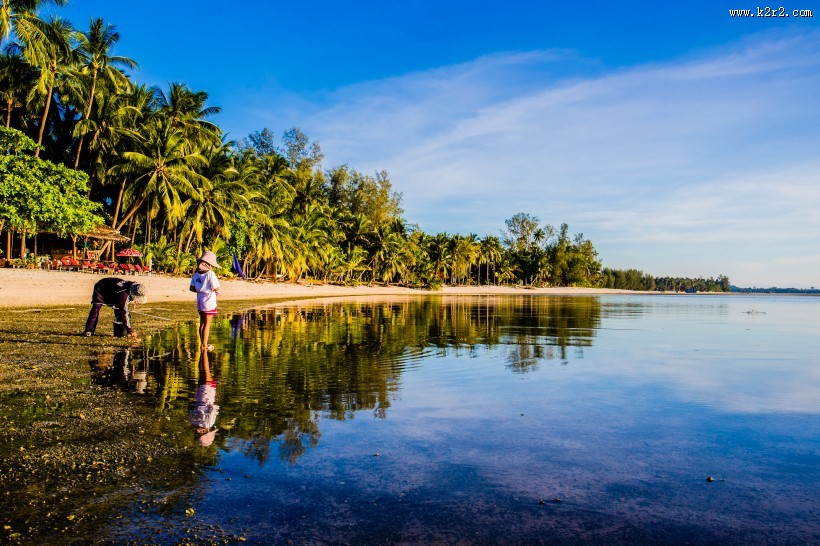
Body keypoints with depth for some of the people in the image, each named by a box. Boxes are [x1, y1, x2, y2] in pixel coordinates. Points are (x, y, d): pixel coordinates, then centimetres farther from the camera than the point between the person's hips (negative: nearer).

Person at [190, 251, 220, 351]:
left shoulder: (196, 274, 3)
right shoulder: (210, 274, -17)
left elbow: (191, 288, 4)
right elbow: (216, 288, -19)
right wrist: (216, 291, 2)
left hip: (200, 301, 7)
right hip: (209, 301, -7)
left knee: (202, 323, 16)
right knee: (207, 324, 2)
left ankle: (202, 344, 25)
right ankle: (205, 345, 6)